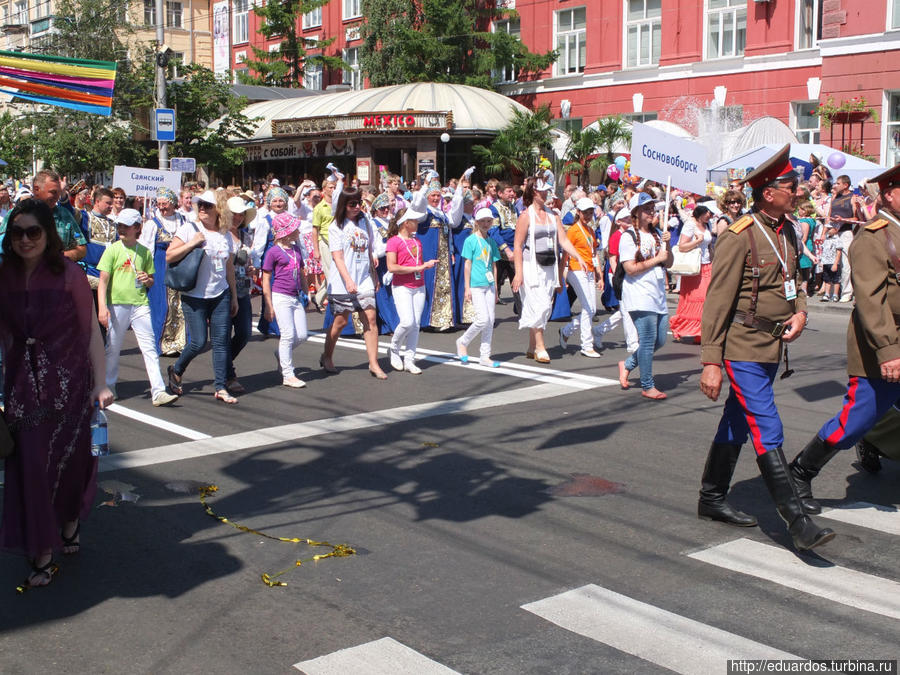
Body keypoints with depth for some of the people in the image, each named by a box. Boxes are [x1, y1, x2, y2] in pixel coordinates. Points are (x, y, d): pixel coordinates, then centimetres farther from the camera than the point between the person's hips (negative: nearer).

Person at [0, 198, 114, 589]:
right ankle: (41, 555, 14)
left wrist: (101, 384, -8)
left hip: (69, 383, -2)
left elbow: (91, 330, -5)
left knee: (72, 460, 9)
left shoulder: (69, 275, -9)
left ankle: (70, 523, 37)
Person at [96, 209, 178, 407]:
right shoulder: (112, 250, 1)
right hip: (117, 305, -2)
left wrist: (148, 280, -4)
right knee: (112, 348, 9)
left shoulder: (145, 252, 10)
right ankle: (108, 386, 27)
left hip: (140, 304, 2)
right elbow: (103, 280, -3)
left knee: (150, 348, -6)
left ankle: (158, 392, -9)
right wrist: (102, 307, -13)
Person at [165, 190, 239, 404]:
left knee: (221, 341, 0)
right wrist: (192, 243, -18)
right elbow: (169, 256, -9)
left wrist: (234, 297, 16)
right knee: (199, 342, -6)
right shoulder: (189, 229, -4)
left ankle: (220, 388, 6)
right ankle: (176, 371, 23)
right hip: (194, 296, -4)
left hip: (221, 295, 4)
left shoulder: (225, 235, 9)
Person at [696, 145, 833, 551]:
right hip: (743, 347, -9)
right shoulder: (739, 237, -16)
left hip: (771, 346, 9)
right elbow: (717, 302, -16)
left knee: (736, 424, 17)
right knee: (767, 433, -9)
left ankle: (711, 499, 29)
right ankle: (797, 522, -7)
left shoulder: (786, 232, 9)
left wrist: (800, 311, 1)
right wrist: (710, 361, -18)